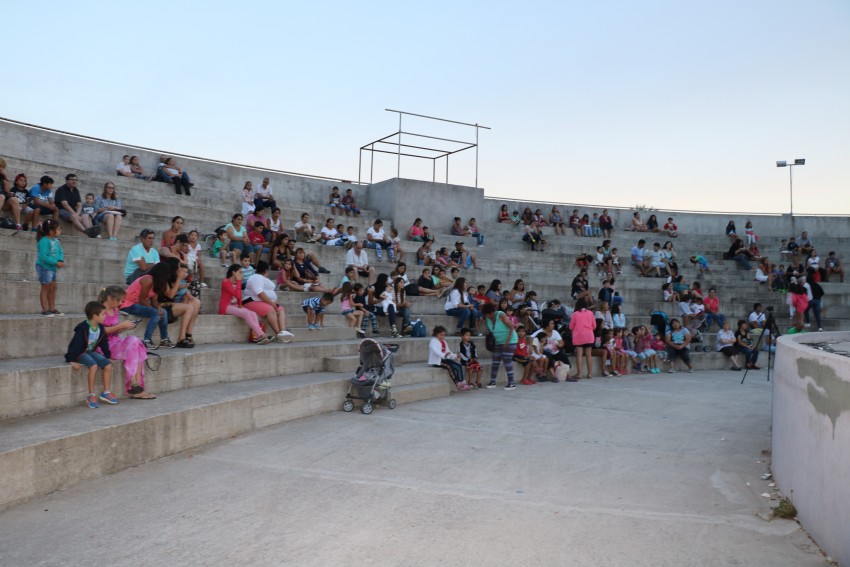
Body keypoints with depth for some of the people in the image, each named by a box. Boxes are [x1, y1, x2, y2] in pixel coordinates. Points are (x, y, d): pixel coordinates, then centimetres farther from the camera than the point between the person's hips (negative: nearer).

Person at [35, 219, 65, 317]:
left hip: (52, 268, 8)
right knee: (45, 287, -2)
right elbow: (43, 256, -24)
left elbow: (60, 252, 8)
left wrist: (61, 261, -13)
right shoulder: (44, 241, -19)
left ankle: (52, 309, 23)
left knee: (53, 287, 13)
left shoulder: (56, 240, 6)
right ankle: (45, 310, 6)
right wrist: (56, 263, -24)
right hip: (44, 267, -8)